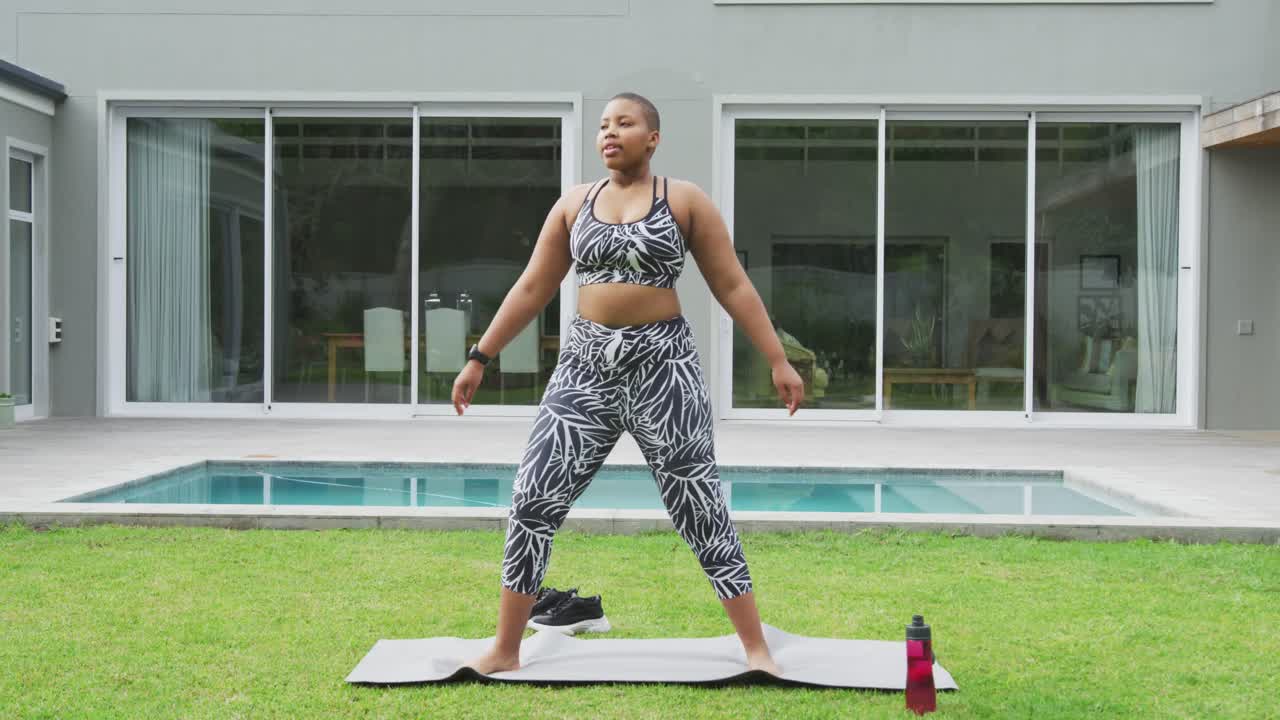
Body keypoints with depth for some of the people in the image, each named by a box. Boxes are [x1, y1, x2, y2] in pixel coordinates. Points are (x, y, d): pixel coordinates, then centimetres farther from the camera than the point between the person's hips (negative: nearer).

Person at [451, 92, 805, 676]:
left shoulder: (684, 199, 0)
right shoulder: (574, 203, 9)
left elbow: (733, 286, 1)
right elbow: (532, 288, 12)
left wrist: (777, 361, -3)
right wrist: (479, 359, 10)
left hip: (662, 365, -3)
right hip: (585, 364, 4)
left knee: (700, 507, -1)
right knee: (532, 502, -1)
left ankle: (757, 649, 10)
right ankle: (505, 651, 11)